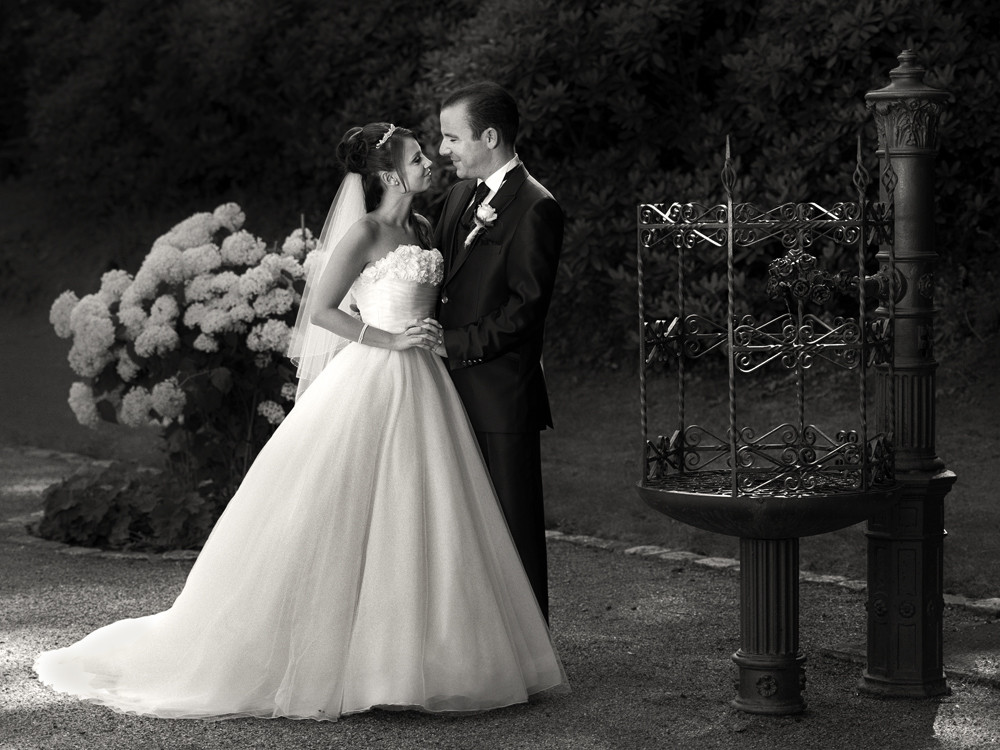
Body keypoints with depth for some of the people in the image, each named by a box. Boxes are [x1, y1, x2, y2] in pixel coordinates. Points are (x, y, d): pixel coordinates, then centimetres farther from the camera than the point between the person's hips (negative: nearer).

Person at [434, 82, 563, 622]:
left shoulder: (535, 208, -11)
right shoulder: (461, 196, 15)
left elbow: (526, 309, -15)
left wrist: (454, 344, -15)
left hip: (501, 395, -8)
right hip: (455, 388, 8)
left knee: (514, 528, 1)